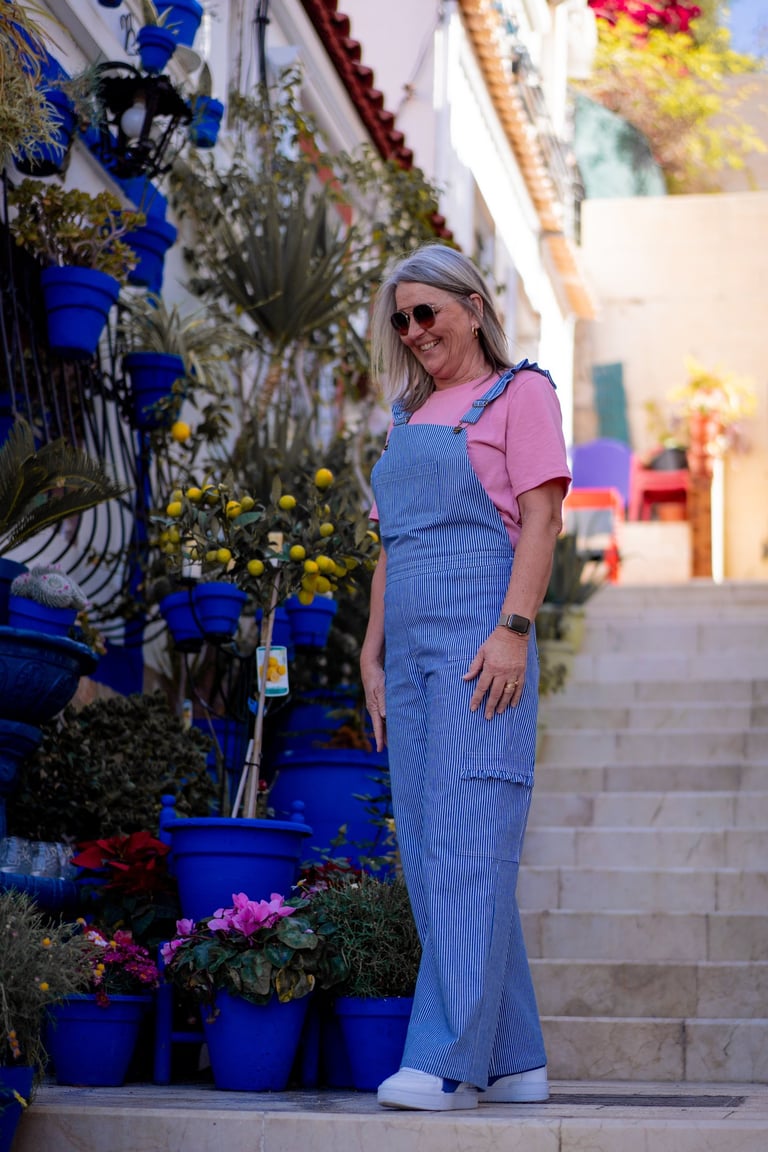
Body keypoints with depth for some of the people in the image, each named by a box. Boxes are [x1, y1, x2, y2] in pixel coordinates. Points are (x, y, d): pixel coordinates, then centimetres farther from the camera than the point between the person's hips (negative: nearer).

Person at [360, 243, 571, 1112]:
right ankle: (514, 1061, 9)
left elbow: (541, 521, -6)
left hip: (478, 633, -8)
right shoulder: (409, 419, 24)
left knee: (464, 841, -14)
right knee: (426, 854, 4)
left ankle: (448, 1061, -16)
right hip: (413, 647, 8)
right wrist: (372, 658, 15)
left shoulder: (519, 393, 5)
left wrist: (511, 631, -17)